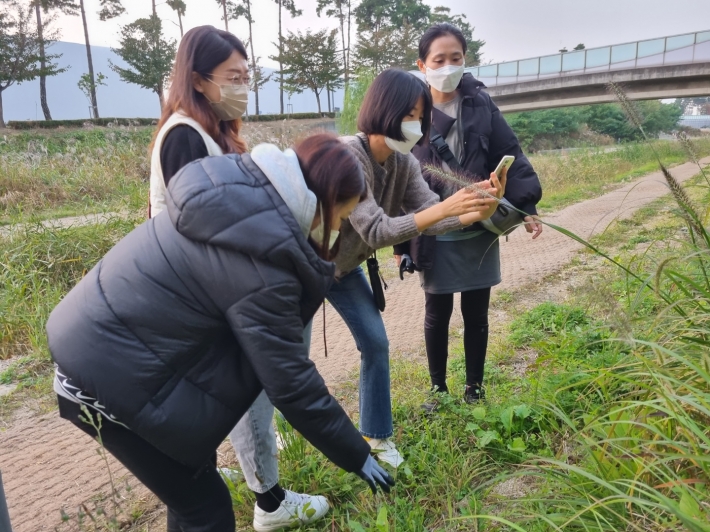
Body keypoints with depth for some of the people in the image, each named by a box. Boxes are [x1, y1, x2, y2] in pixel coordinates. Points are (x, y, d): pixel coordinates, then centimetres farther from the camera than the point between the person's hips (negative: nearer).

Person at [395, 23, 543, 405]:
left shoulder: (481, 105, 0)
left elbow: (510, 157, 1)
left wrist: (527, 206, -10)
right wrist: (399, 242, -4)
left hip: (480, 233, 1)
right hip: (435, 237, -1)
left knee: (476, 313, 12)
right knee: (437, 313, 12)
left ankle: (474, 387, 33)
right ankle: (438, 387, 33)